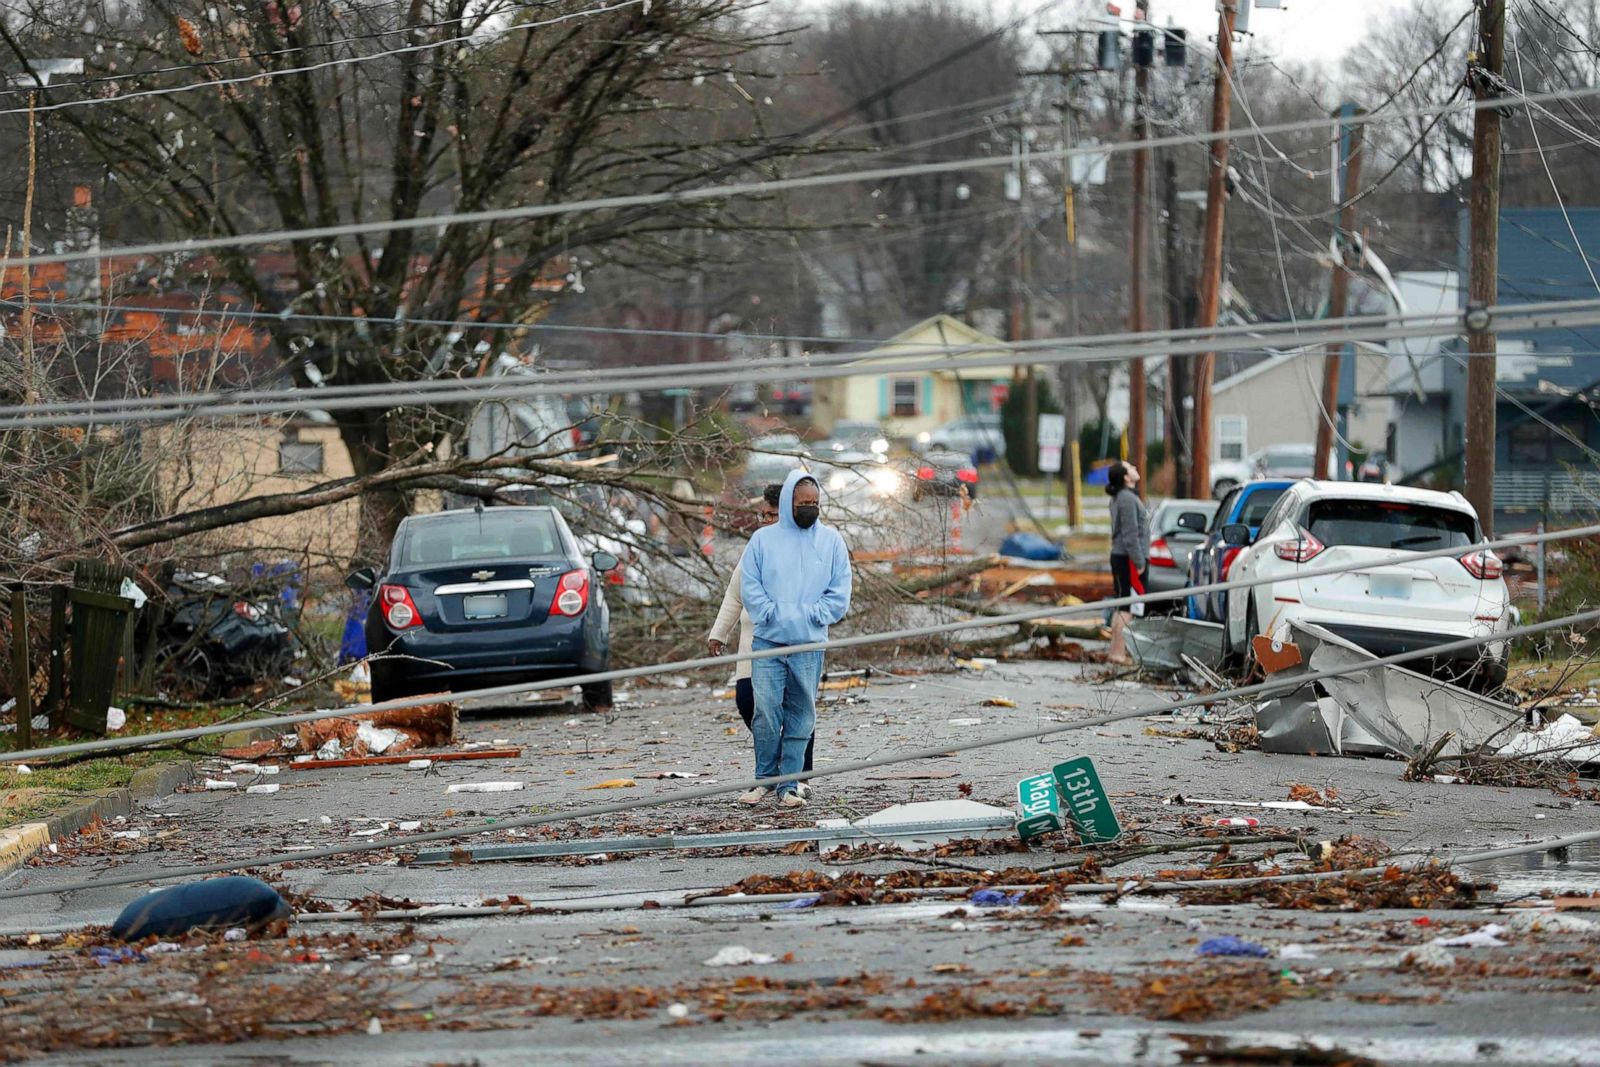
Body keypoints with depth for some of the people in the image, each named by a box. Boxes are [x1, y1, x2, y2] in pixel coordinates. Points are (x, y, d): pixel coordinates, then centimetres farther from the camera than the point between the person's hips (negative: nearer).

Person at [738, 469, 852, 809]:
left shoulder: (831, 540, 8)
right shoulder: (763, 539, 5)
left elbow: (839, 594, 5)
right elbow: (749, 589, 2)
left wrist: (809, 616, -7)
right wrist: (775, 615, -10)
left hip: (809, 644, 1)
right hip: (768, 641, -1)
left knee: (800, 715, 2)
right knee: (767, 711, -8)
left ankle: (789, 786, 6)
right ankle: (765, 779, 7)